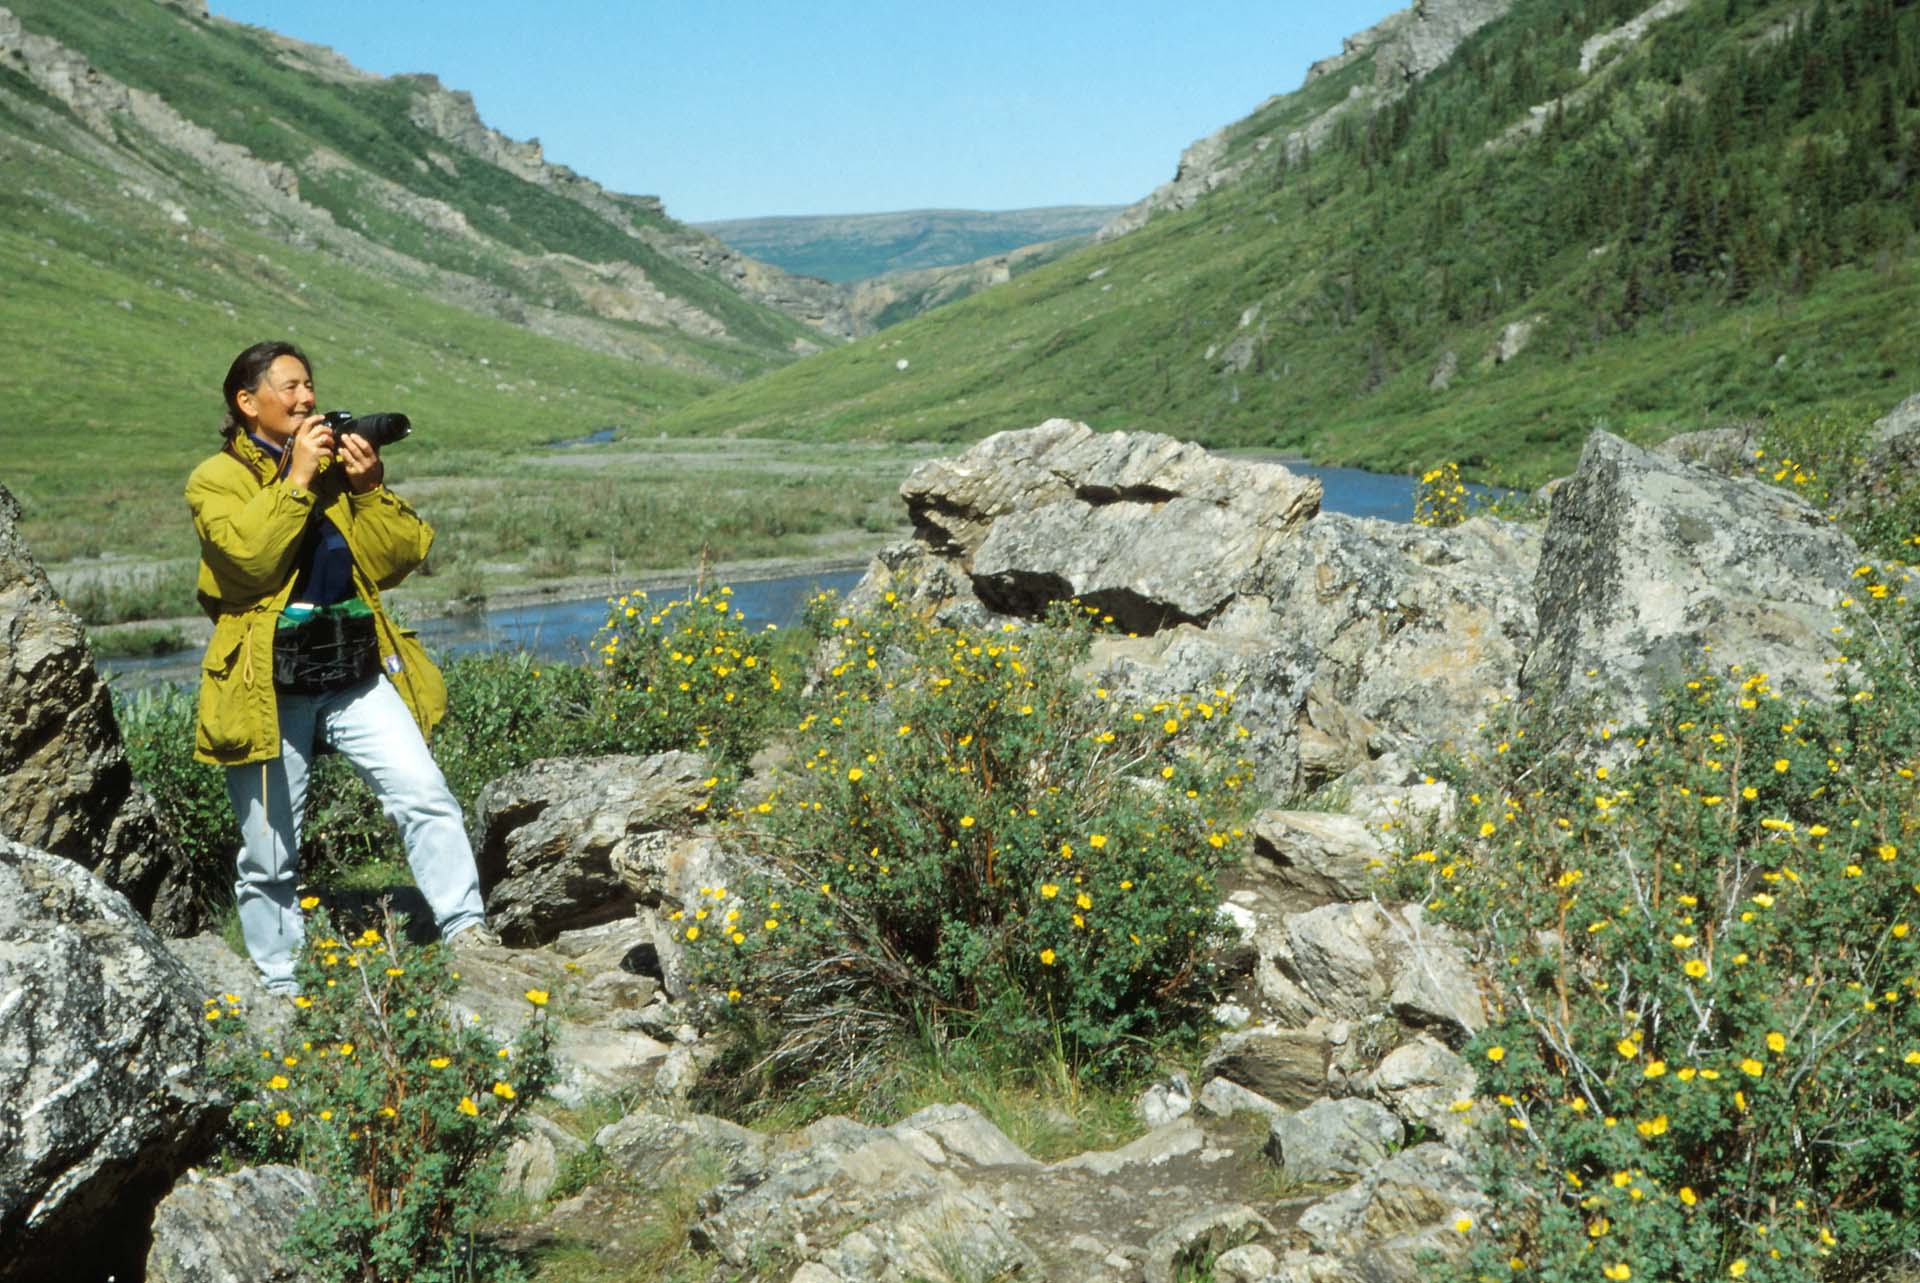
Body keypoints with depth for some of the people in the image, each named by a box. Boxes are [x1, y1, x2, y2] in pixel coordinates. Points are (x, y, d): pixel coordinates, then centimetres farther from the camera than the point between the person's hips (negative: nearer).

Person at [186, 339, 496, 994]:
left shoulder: (341, 464, 13)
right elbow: (249, 556, -17)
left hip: (358, 673, 3)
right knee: (269, 856, 6)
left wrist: (369, 489, -9)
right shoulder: (216, 479, 2)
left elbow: (398, 560, 4)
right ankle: (280, 986, 19)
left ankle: (465, 929, -16)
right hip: (269, 687, -2)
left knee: (424, 793, -18)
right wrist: (297, 479, -16)